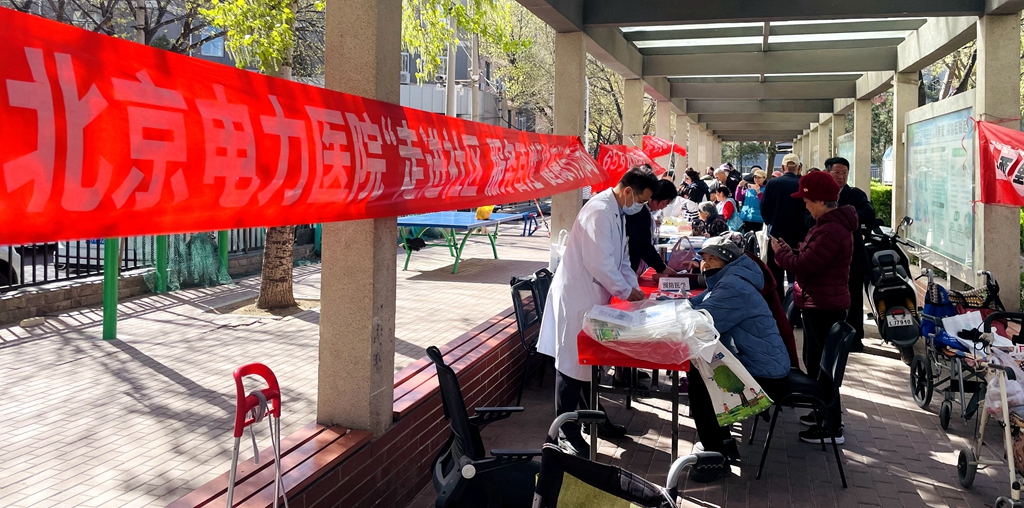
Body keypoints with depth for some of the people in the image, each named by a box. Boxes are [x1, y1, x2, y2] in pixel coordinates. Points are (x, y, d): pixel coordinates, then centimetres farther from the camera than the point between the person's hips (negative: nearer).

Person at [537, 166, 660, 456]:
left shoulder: (617, 212, 11)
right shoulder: (600, 211, -21)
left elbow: (621, 258, 18)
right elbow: (599, 262, -24)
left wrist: (634, 287, 5)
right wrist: (626, 291, -13)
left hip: (594, 295, 10)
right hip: (577, 297, -9)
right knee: (572, 363, -2)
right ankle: (567, 433, 6)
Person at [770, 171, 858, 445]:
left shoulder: (831, 230, -23)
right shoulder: (831, 223, 14)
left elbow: (805, 265, -23)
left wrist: (781, 253, -7)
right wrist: (790, 252, 4)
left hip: (824, 307, -11)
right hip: (819, 304, 11)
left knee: (819, 365, -4)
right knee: (815, 362, 21)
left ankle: (833, 428, 4)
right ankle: (823, 414, 35)